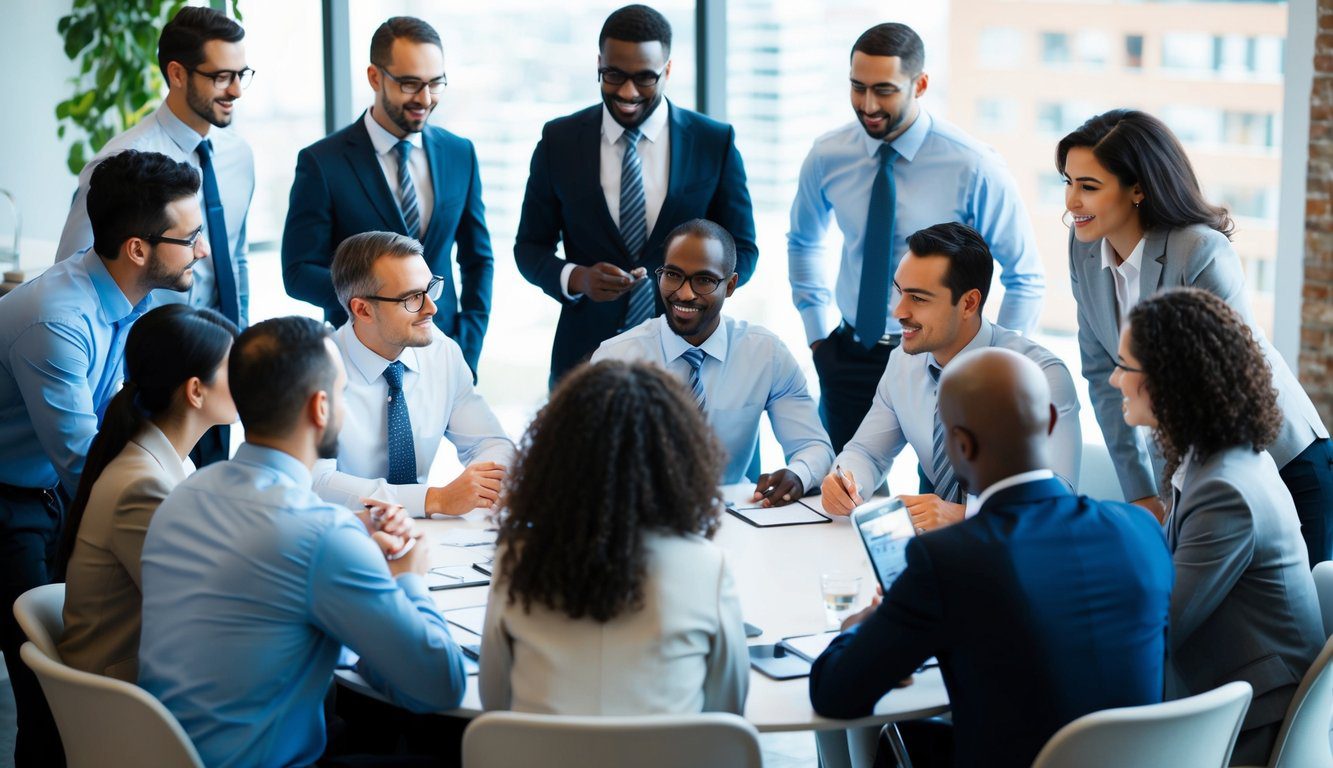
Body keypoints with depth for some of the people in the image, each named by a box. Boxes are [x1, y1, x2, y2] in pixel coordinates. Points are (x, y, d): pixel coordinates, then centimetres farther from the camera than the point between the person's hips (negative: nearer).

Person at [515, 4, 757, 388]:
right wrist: (575, 278, -17)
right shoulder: (559, 140, -1)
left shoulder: (715, 142, -3)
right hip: (586, 353, 0)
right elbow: (530, 246, 5)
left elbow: (741, 252, 2)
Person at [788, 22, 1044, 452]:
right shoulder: (827, 157, -3)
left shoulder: (973, 167, -13)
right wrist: (818, 333, 10)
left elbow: (1025, 278, -4)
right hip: (851, 357, 3)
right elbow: (802, 243, 18)